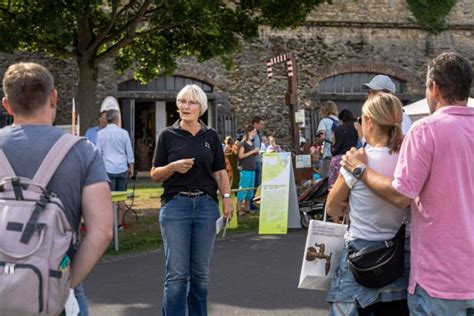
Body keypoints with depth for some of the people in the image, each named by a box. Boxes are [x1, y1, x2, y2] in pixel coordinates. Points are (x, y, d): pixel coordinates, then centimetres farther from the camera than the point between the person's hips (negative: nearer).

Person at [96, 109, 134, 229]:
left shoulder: (101, 133, -1)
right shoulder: (123, 133, 1)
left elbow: (99, 153, 1)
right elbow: (129, 152, 4)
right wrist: (131, 167, 13)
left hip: (108, 169, -1)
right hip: (122, 169, 1)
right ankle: (119, 223, 12)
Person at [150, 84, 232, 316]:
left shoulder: (211, 136, 9)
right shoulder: (168, 135, 3)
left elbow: (220, 172, 9)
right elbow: (155, 175, 4)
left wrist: (227, 198, -5)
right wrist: (174, 167, -14)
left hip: (206, 205, 2)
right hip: (175, 204, -2)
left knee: (200, 272, 7)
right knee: (177, 273, -5)